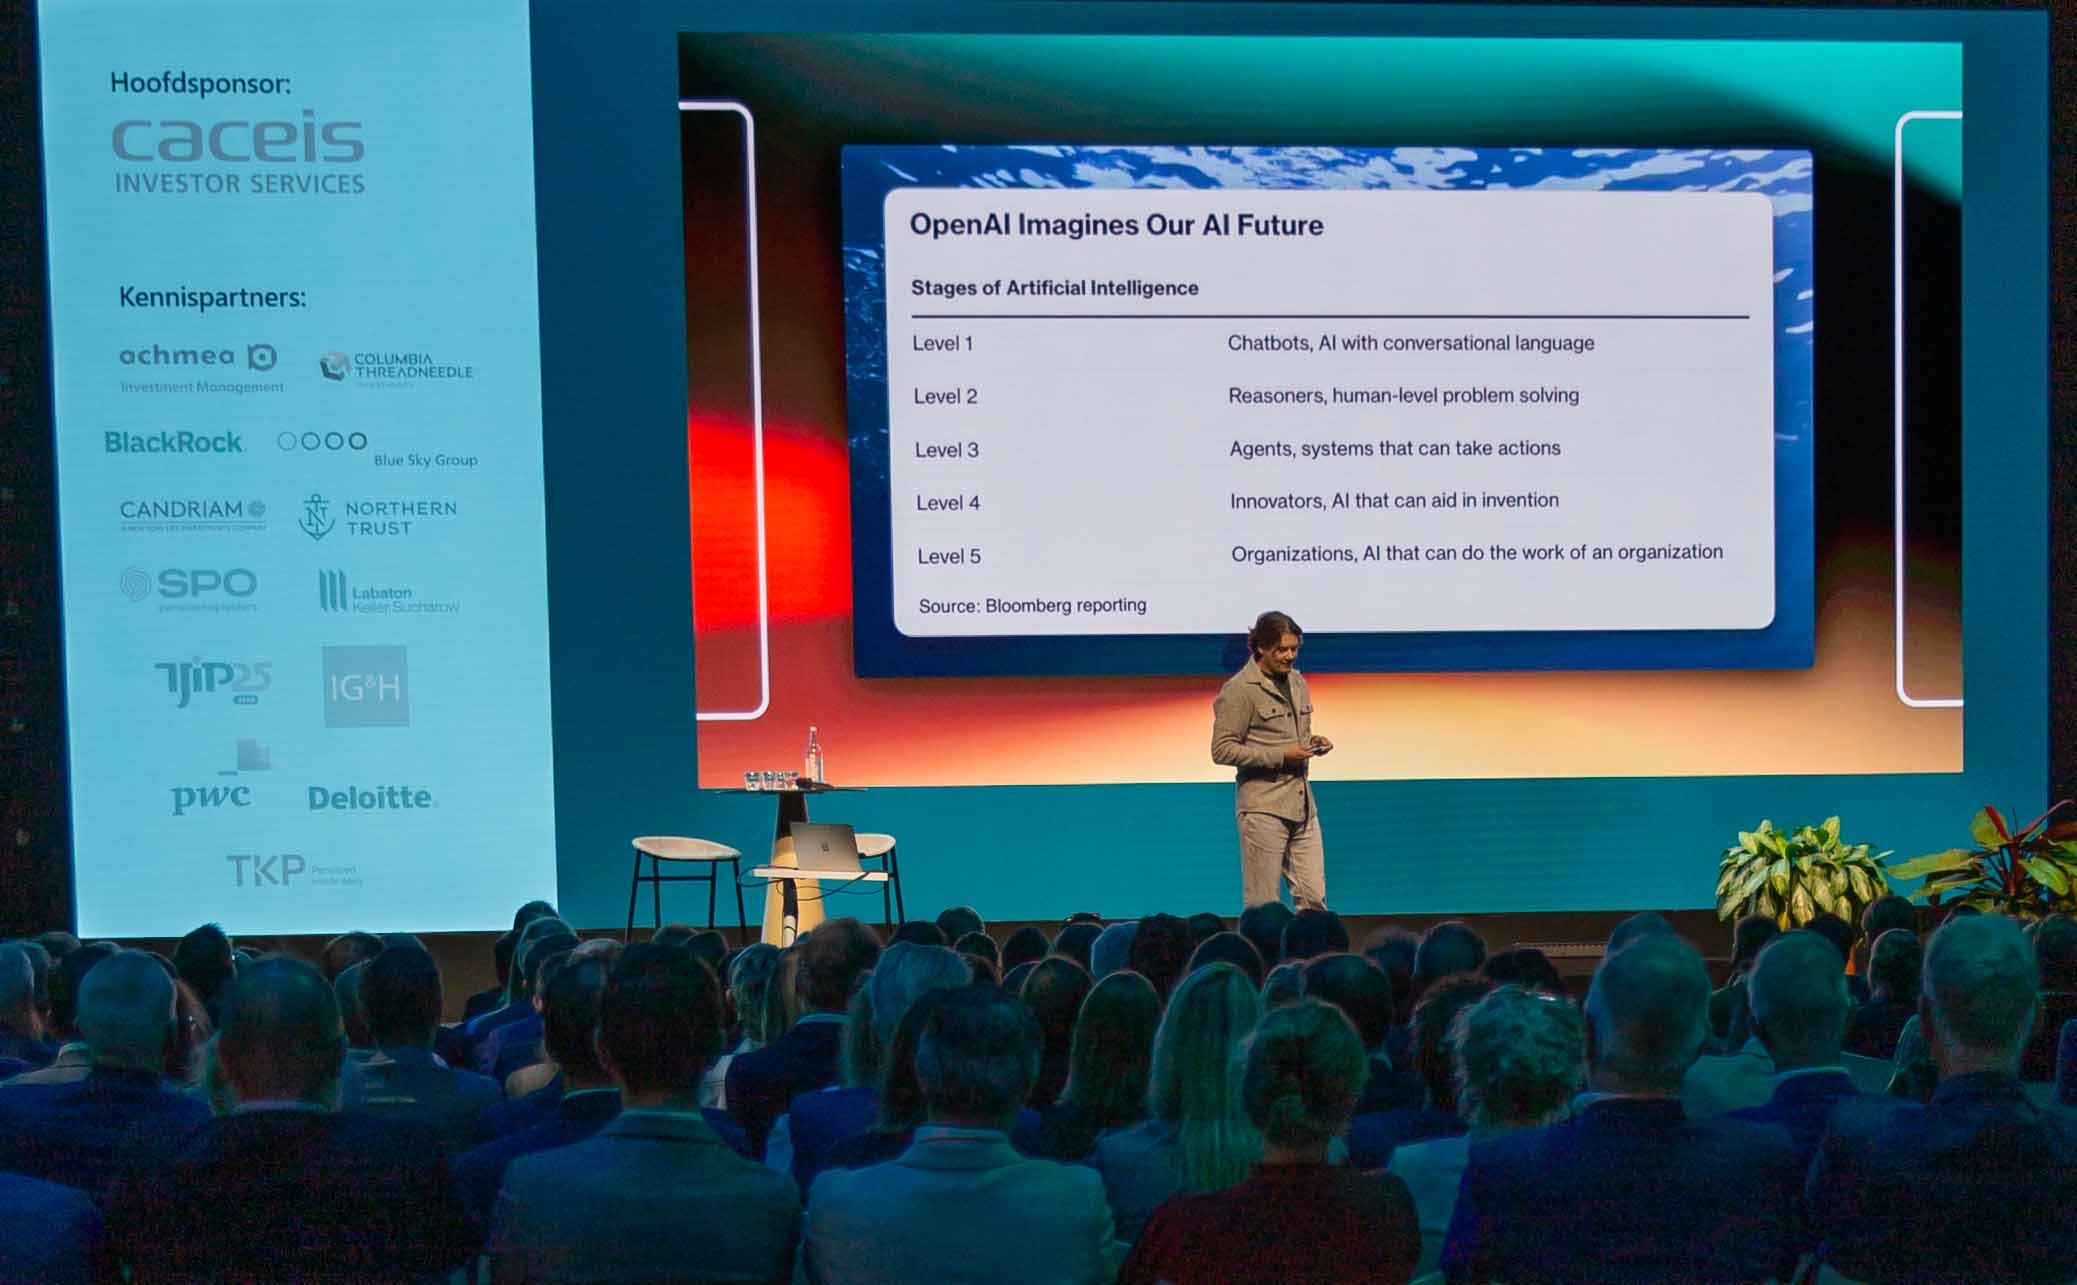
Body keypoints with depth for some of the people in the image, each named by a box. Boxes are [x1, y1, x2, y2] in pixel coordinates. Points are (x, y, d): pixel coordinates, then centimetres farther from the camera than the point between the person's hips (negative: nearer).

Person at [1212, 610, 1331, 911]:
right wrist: (1280, 756, -17)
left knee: (1314, 899, 4)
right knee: (1261, 907, -2)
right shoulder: (1239, 690, -10)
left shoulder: (1297, 682, 14)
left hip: (1302, 804, 7)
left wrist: (1312, 742, 4)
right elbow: (1222, 750, -13)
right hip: (1263, 807, -7)